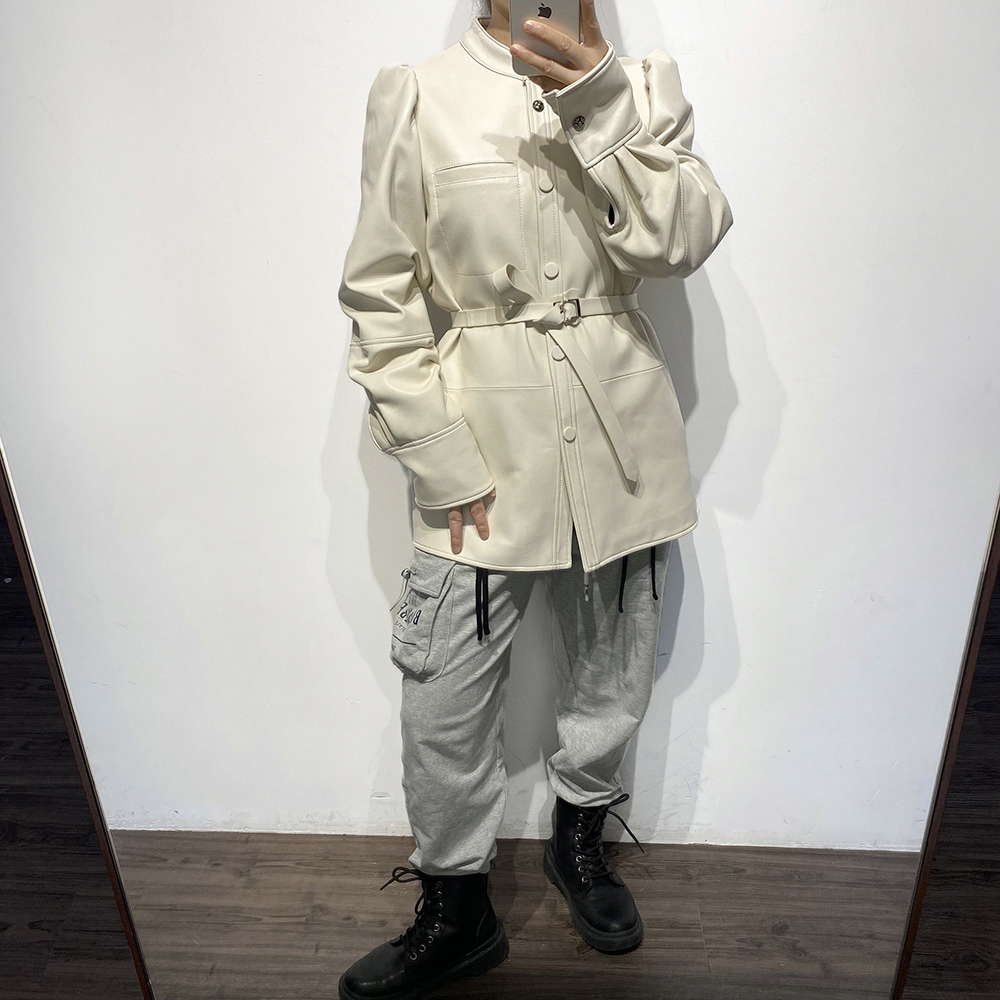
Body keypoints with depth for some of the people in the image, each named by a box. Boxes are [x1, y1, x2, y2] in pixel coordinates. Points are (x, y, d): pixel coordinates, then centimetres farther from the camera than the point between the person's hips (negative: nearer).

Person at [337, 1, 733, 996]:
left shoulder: (643, 85, 10)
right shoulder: (415, 95, 2)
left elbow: (685, 238, -4)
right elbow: (379, 299, -3)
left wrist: (602, 105, -15)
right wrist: (443, 463, -10)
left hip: (620, 432, 3)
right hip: (485, 439, -2)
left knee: (612, 671, 15)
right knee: (444, 701, 1)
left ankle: (578, 836, 45)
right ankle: (456, 910, 29)